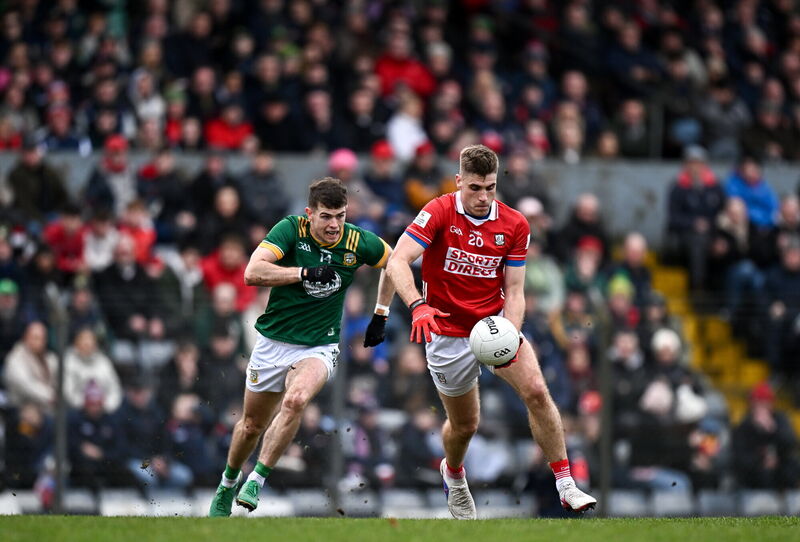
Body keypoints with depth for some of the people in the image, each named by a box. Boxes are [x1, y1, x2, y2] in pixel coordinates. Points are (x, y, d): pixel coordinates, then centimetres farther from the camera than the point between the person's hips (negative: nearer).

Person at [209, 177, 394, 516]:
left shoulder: (359, 243, -9)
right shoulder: (291, 229, -15)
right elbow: (252, 273, -27)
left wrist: (381, 316, 11)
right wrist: (306, 273, -31)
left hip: (319, 347, 0)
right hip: (274, 343, 0)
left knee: (295, 400, -31)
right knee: (252, 424, 13)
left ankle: (257, 479, -21)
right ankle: (227, 484, 40)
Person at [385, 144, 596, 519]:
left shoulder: (514, 225, -4)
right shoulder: (439, 213, -15)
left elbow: (513, 291, -2)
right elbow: (398, 262, -24)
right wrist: (417, 306, -42)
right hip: (448, 334, -2)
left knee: (537, 392, -20)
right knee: (464, 425, 9)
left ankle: (566, 487, -15)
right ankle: (453, 474, 45)